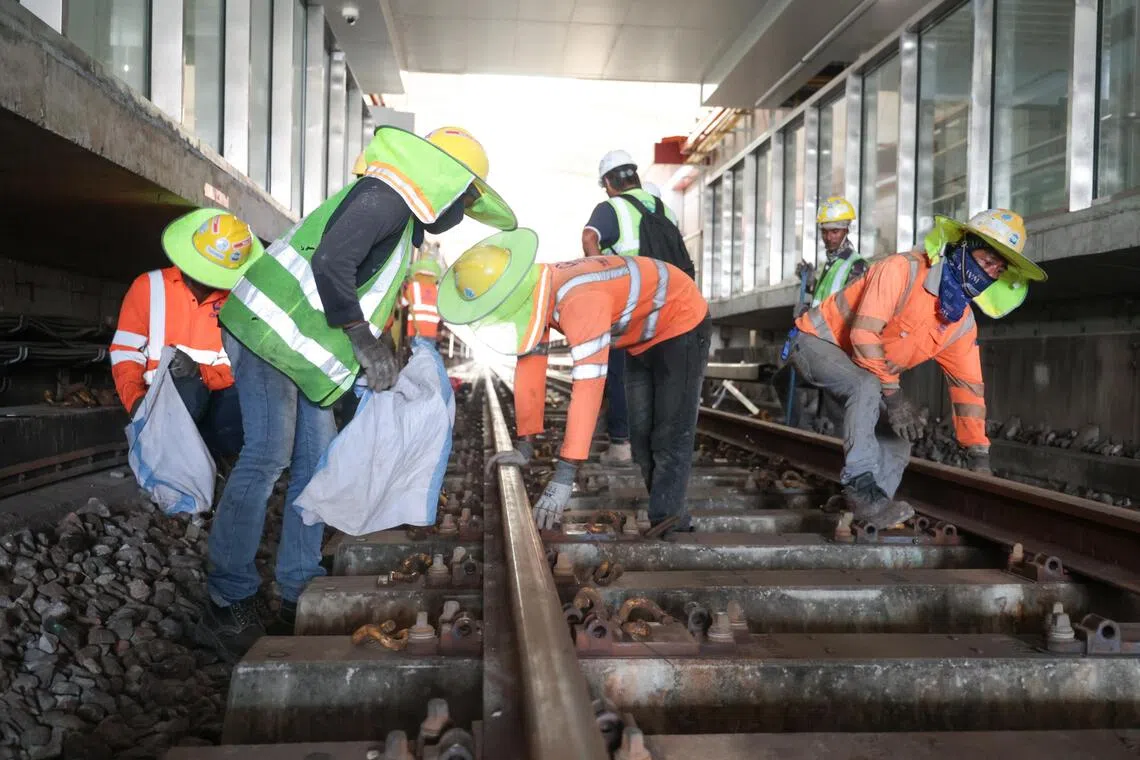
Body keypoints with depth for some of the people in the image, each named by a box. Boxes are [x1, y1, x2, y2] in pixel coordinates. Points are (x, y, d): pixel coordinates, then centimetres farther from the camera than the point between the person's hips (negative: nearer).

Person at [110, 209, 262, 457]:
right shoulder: (148, 286, 4)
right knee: (189, 391, -36)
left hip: (213, 404, 2)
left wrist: (200, 372, -20)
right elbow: (125, 353, 1)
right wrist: (136, 400, -15)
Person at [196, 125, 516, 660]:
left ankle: (299, 595, 13)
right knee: (267, 456, -15)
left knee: (316, 460, 7)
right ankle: (226, 606, -7)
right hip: (270, 328, -11)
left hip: (299, 348, 11)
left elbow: (374, 300, 23)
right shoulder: (386, 196, -14)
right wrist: (361, 338, -22)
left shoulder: (405, 222, 19)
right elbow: (330, 264, -27)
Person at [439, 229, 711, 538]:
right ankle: (668, 518, 23)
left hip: (681, 324, -9)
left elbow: (589, 386, -47)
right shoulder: (536, 296, -15)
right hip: (644, 339, 9)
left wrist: (564, 476, -47)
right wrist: (524, 447, -12)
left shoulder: (579, 299, -43)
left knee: (670, 437, -14)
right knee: (642, 437, 12)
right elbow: (530, 367, -11)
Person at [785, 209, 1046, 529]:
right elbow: (864, 334, -33)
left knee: (897, 439, 0)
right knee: (868, 387, -36)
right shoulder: (903, 270, -26)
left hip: (869, 372, 9)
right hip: (817, 341, -9)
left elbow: (968, 386, 2)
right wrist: (892, 393, -29)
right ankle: (860, 485, -30)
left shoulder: (963, 324, -2)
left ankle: (871, 514, 5)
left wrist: (979, 454, 0)